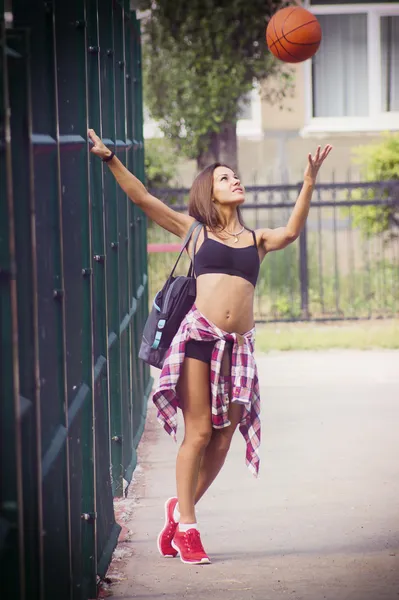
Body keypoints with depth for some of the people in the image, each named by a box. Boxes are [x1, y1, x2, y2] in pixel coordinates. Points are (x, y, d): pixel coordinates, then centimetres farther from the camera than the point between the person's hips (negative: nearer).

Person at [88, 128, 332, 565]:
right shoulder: (196, 231, 11)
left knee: (222, 437, 4)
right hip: (199, 334, -3)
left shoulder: (258, 240, 17)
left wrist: (308, 184, -15)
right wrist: (110, 158, -1)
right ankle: (185, 527, 6)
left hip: (238, 345, 3)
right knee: (198, 432, -5)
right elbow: (142, 198, 8)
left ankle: (181, 506, 24)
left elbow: (290, 232, -4)